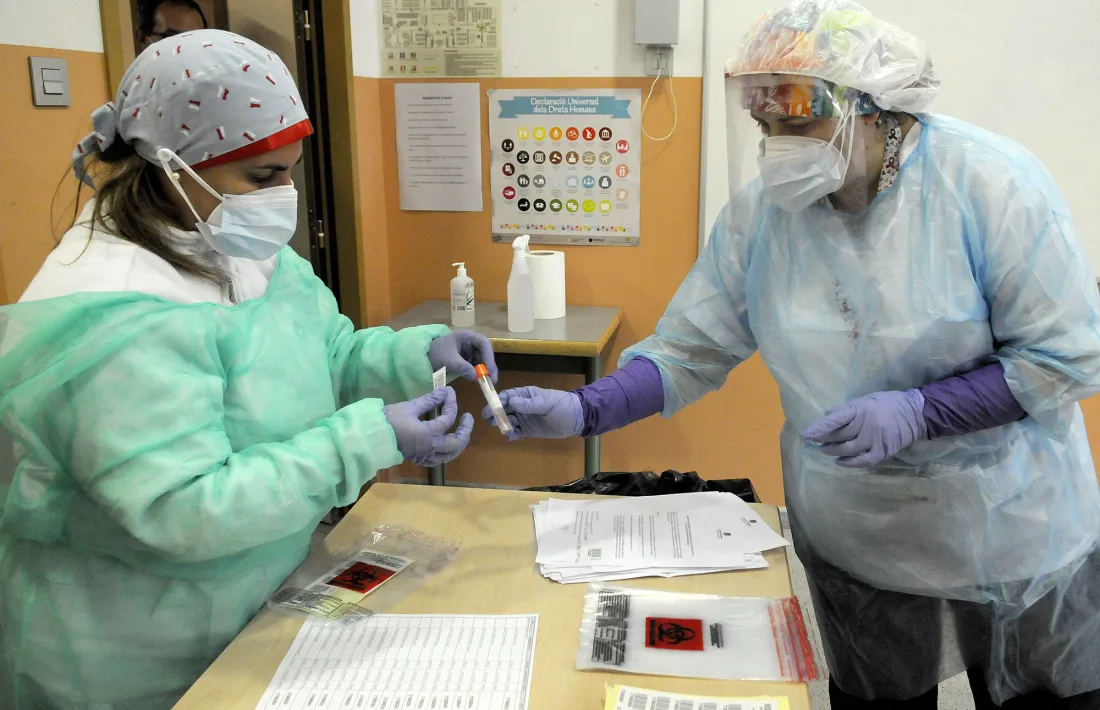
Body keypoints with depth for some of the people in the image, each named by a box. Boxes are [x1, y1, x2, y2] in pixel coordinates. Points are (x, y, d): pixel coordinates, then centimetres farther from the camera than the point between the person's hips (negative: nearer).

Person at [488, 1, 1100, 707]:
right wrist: (583, 411, -22)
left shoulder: (990, 183, -19)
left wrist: (915, 411, -28)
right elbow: (688, 351, -8)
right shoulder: (760, 212, -10)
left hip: (1012, 535, -1)